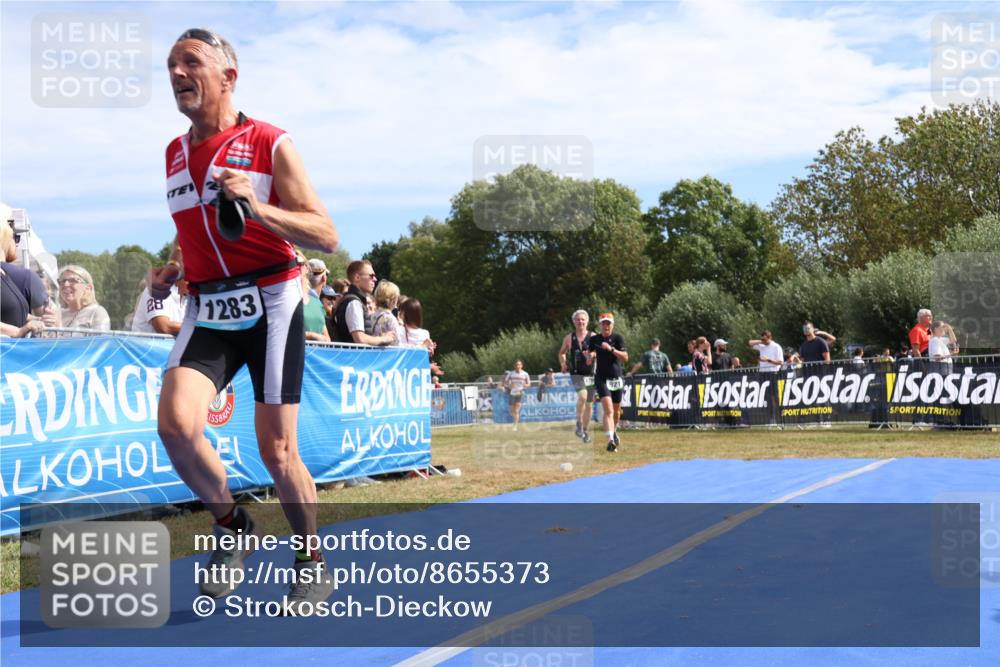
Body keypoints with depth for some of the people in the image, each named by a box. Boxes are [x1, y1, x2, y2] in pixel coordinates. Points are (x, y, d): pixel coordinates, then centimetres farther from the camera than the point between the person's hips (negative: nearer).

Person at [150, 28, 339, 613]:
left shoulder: (270, 144, -5)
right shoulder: (175, 154, 13)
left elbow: (327, 237, -10)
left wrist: (256, 207, -24)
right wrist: (172, 270, 9)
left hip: (270, 304, -4)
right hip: (207, 311, 5)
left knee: (277, 450, -2)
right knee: (176, 423, -19)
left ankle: (314, 565, 19)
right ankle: (232, 526, 6)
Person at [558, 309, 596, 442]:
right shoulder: (569, 338, 5)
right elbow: (562, 353, 18)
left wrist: (592, 356, -20)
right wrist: (563, 364, 0)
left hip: (590, 374, 1)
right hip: (576, 374, -1)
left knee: (588, 403, 9)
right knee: (582, 396, -27)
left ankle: (586, 431, 24)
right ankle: (579, 424, -11)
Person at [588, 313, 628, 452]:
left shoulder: (618, 338, -3)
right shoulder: (594, 339, 2)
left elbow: (625, 358, -15)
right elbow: (588, 362, 10)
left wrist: (611, 349, -26)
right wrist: (591, 357, -13)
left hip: (617, 378, 1)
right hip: (602, 379, -1)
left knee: (616, 410, 16)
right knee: (608, 409, -18)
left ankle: (614, 431, 44)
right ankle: (611, 440, -28)